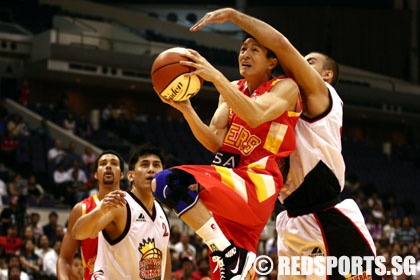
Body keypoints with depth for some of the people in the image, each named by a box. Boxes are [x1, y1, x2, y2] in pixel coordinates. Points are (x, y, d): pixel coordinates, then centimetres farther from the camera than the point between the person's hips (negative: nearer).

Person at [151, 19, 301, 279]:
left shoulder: (286, 87, 0)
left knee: (171, 181, -28)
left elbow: (257, 116, -21)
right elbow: (215, 142, 9)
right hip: (229, 182, 7)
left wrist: (216, 77, -24)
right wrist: (186, 109, -6)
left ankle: (230, 255, -21)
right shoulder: (233, 90, 19)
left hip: (257, 185, -7)